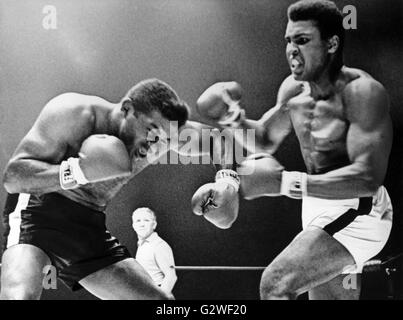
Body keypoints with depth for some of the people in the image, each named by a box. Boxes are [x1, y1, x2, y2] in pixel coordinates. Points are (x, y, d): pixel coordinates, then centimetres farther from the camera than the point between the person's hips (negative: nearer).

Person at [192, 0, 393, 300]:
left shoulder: (362, 91, -23)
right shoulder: (293, 88, 1)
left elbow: (368, 177, -33)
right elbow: (266, 138, 17)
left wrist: (283, 182, -39)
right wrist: (237, 121, -4)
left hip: (356, 211, -8)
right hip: (320, 206, 9)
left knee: (275, 284, -22)